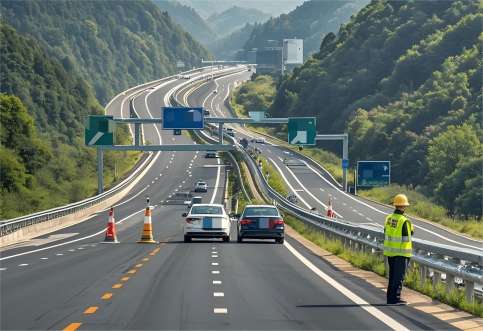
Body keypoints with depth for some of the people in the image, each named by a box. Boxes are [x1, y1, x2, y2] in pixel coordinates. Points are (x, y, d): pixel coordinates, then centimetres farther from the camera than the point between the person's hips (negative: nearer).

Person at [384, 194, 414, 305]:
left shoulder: (389, 218, 3)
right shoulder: (404, 221, -18)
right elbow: (406, 238, -13)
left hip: (390, 251, 7)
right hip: (401, 252, -7)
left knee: (392, 275, 15)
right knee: (399, 276, -1)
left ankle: (390, 297, 18)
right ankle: (395, 297, -3)